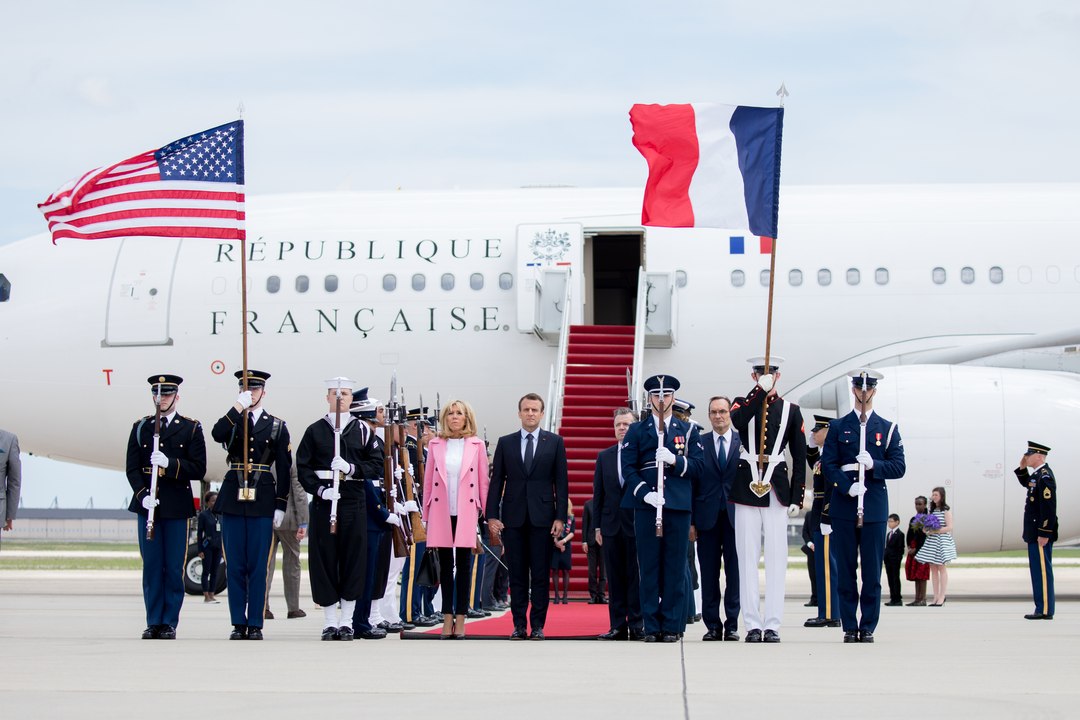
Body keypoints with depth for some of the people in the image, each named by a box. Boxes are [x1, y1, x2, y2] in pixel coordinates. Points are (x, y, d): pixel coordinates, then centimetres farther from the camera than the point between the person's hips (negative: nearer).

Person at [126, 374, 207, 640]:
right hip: (147, 505, 2)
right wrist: (143, 494, -10)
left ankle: (169, 623, 4)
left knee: (174, 567, -2)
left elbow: (198, 469, -3)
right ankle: (153, 622, 7)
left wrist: (169, 463, -18)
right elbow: (132, 468, 6)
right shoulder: (141, 428, 11)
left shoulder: (191, 429, 5)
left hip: (177, 506, -2)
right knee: (151, 566, 2)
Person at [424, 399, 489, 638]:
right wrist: (426, 514, 4)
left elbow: (483, 481, 4)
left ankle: (460, 618, 3)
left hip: (466, 512, -1)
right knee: (445, 565, 5)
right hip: (441, 512, 1)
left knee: (463, 565, 1)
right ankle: (447, 618, 8)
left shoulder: (476, 445, 4)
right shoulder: (435, 445, 7)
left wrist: (485, 512, 0)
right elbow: (428, 481, 8)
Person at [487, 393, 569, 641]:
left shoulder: (554, 442, 6)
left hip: (542, 517, -1)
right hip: (513, 517, 1)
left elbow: (561, 481, 3)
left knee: (540, 575, -1)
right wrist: (492, 515, -2)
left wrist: (560, 517, -4)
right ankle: (519, 625, 7)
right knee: (517, 575, 3)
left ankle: (538, 625, 3)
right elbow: (496, 481, 8)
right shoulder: (505, 443, 9)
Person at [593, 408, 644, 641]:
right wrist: (597, 526, 7)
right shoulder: (604, 457, 13)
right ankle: (617, 626, 7)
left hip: (637, 524, -4)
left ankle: (636, 625, 1)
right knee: (615, 578, 4)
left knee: (636, 577, -2)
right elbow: (598, 493, 13)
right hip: (611, 525, 4)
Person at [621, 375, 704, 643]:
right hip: (646, 507, 0)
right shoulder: (636, 431, 11)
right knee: (648, 567, -1)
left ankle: (672, 626, 2)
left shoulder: (688, 431, 13)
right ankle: (652, 626, 3)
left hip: (678, 506, 0)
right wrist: (645, 493, -12)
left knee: (675, 568, -1)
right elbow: (628, 467, 3)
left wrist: (675, 461, -12)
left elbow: (697, 466, 6)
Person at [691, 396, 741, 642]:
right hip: (708, 517, 1)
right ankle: (712, 625, 8)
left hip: (736, 516, -1)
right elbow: (692, 482, 6)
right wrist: (691, 520, 1)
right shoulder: (698, 443, 7)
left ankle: (732, 625, 5)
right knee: (709, 574, 2)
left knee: (735, 572, 0)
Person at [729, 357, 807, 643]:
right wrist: (761, 391, -23)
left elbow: (800, 456, 9)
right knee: (748, 558, -1)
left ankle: (773, 625, 0)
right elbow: (738, 420, -19)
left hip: (778, 489, 1)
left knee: (776, 559, -1)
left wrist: (797, 497, 3)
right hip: (747, 488, 0)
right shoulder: (743, 404, 8)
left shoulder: (791, 410, 10)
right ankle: (753, 625, 1)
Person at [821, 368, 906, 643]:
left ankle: (868, 627, 3)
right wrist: (847, 487, -13)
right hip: (843, 506, 0)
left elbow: (898, 467, 5)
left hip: (874, 507, 0)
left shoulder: (888, 429, 11)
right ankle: (849, 627, 5)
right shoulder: (838, 427, 9)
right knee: (845, 569, 0)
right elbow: (828, 465, 1)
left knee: (872, 570, -1)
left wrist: (874, 465, -13)